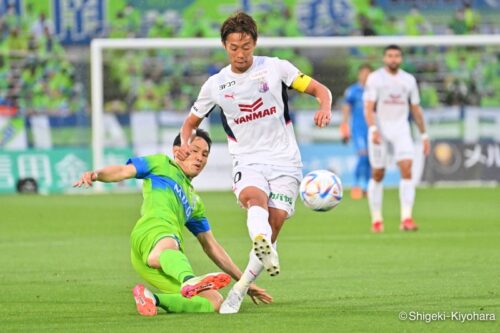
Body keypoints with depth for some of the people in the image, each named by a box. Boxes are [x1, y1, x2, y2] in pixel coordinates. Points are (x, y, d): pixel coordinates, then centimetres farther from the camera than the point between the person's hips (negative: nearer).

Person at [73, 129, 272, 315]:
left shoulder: (195, 202, 40)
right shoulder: (162, 164, 26)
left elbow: (211, 246, 40)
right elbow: (124, 171, 11)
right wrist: (96, 175, -12)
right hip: (152, 231, -7)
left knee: (215, 302, -14)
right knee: (167, 247, -44)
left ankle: (152, 299, -22)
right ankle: (190, 281, -75)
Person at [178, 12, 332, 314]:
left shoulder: (276, 68, 0)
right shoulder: (216, 85, 6)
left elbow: (320, 89, 1)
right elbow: (192, 121, 19)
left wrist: (325, 108, -23)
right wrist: (185, 143, -4)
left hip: (284, 161, 0)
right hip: (248, 162, 0)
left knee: (272, 230, -10)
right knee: (254, 198, -35)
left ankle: (241, 289, 7)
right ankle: (264, 251, -65)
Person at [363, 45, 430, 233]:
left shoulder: (408, 80, 8)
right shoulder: (375, 78, -3)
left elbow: (416, 109, 15)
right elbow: (368, 108, -11)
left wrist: (424, 135, 14)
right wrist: (373, 129, -27)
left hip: (401, 130, 2)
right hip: (380, 130, -2)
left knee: (407, 170, -16)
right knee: (377, 175, 5)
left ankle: (406, 219, -20)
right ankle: (376, 219, 18)